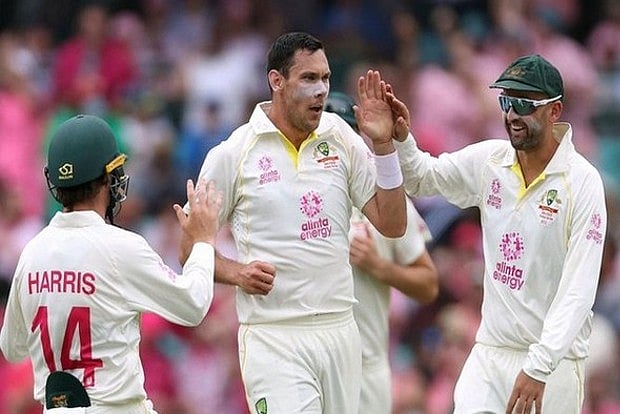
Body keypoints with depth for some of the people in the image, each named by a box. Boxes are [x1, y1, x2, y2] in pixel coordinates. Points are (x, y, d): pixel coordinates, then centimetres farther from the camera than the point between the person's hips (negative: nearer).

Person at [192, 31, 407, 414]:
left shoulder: (342, 139, 8)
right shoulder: (232, 155, -2)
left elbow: (393, 225, 4)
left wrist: (383, 144, -5)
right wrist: (236, 272, -13)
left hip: (340, 332, 4)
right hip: (273, 338, -4)